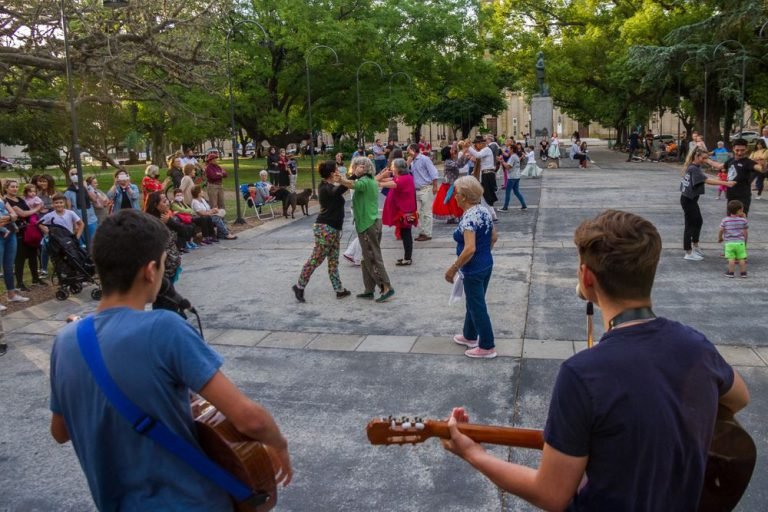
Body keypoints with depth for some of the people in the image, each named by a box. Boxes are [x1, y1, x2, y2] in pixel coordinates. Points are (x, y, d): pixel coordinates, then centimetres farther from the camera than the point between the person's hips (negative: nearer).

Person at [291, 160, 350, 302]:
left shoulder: (330, 186, 14)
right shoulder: (325, 188, -16)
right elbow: (337, 191, -33)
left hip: (333, 228, 10)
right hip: (325, 228, -10)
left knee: (333, 260, 11)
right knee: (316, 259, -4)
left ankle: (339, 289, 15)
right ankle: (300, 286, 5)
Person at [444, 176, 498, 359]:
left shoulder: (468, 217, -24)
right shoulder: (484, 211, 3)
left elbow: (470, 249, -31)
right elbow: (494, 237, 13)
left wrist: (453, 269, -22)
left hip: (473, 270, -9)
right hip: (487, 265, 9)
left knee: (477, 306, 4)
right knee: (473, 302, 23)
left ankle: (487, 347, 15)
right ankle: (470, 336, 40)